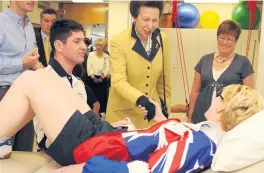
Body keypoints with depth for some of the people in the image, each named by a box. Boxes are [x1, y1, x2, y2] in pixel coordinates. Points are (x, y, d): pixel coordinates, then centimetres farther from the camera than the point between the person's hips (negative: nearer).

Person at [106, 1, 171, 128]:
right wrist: (140, 99, -39)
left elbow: (164, 78, 6)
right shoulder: (118, 41, -16)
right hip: (123, 113, -3)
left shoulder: (162, 39, -2)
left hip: (152, 111, 4)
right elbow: (118, 81, -24)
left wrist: (166, 106, 8)